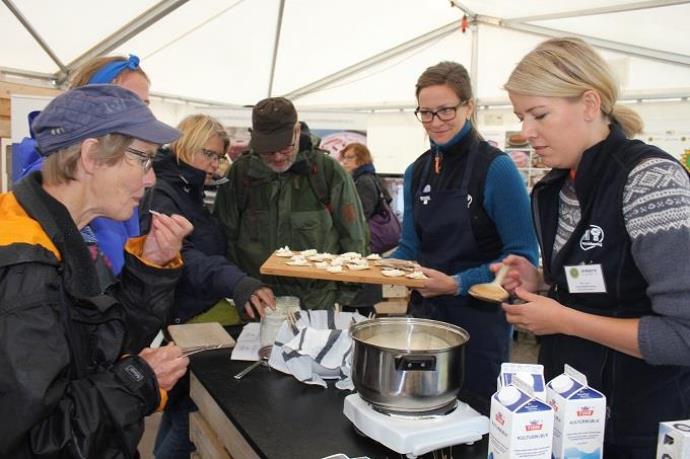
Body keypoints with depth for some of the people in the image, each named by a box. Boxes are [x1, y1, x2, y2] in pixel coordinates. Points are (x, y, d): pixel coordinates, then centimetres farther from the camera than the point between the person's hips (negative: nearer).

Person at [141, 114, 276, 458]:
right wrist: (234, 283, -51)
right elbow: (180, 256, -38)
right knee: (188, 416, 0)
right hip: (178, 322, -10)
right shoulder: (162, 194, -19)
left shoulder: (191, 193, 11)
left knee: (181, 407, 24)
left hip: (200, 316, 10)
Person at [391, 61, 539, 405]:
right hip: (424, 313, 6)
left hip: (479, 323, -5)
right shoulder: (417, 171, 5)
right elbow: (410, 248, 10)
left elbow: (521, 257, -14)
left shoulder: (496, 168, -14)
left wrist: (458, 283, -24)